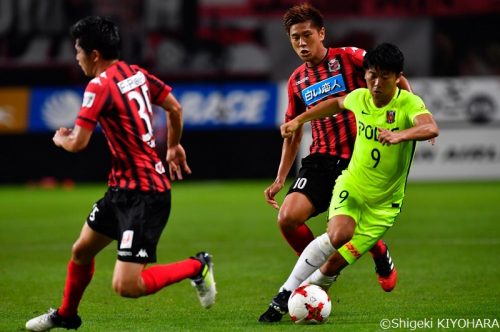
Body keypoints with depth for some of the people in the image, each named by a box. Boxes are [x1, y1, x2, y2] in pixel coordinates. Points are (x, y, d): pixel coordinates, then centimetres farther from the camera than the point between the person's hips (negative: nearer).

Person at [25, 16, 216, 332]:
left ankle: (197, 266, 4)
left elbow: (78, 143, -20)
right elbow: (175, 108, 16)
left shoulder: (100, 86, -19)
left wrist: (60, 138, 4)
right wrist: (174, 146, 32)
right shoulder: (137, 74, 6)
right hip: (123, 187, 10)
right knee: (81, 251, 23)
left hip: (143, 195, -10)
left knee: (126, 286, -13)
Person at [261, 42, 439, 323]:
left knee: (335, 263, -6)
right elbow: (337, 104, 20)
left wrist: (401, 134, -58)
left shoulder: (409, 103, -18)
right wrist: (299, 120, 16)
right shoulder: (359, 98, -5)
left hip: (384, 202, -1)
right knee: (338, 234, -30)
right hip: (351, 186, 2)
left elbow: (431, 128, -40)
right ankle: (287, 292, -17)